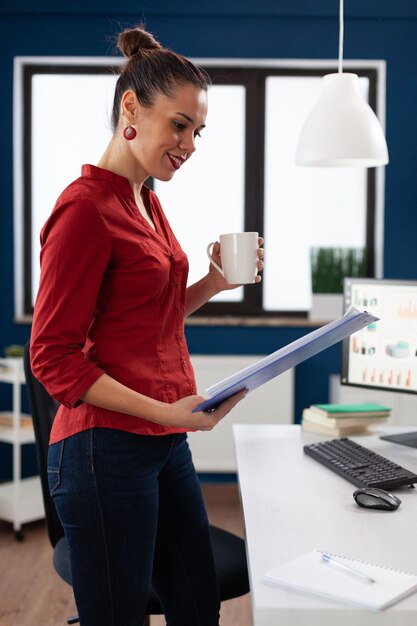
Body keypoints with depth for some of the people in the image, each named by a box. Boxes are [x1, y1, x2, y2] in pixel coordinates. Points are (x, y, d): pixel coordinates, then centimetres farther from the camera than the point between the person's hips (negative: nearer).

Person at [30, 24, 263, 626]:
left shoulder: (145, 201, 11)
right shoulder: (85, 208, -15)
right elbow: (53, 357, -16)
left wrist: (213, 283, 5)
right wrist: (164, 411, -22)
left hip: (165, 442, 9)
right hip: (107, 448, -9)